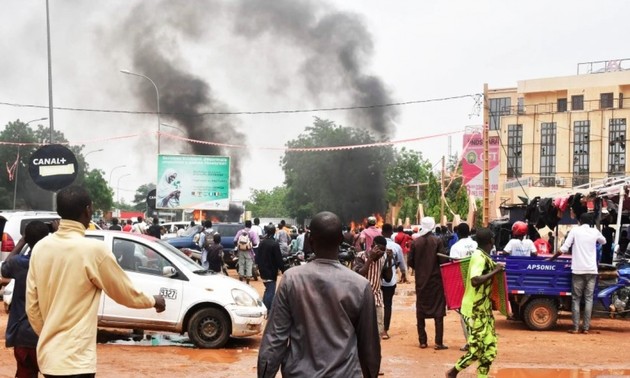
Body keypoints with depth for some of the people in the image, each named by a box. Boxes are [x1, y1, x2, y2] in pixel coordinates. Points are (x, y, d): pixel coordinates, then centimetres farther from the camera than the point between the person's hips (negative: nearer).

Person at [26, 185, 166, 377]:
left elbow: (31, 305, 9)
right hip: (74, 360, -7)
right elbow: (127, 294, -2)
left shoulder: (40, 247, 3)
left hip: (47, 355, 7)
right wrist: (154, 301, 17)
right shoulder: (94, 249, -15)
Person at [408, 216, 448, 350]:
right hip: (435, 279, -2)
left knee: (421, 310, 11)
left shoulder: (415, 242, -3)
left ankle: (422, 341, 11)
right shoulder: (437, 241, -9)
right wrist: (435, 267, 9)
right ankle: (439, 342, -3)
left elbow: (410, 261, -2)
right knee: (438, 310, 2)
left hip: (421, 279, 2)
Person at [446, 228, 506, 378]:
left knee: (489, 347, 8)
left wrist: (495, 268, 10)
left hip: (484, 309, 10)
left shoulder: (484, 257, 9)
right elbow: (475, 280, -31)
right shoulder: (479, 257, -20)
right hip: (475, 311, -10)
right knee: (476, 349, -2)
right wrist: (495, 271, -23)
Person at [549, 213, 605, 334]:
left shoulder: (575, 230, -1)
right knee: (588, 299, 4)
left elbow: (564, 248, -5)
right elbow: (603, 241, 28)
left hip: (578, 270, -2)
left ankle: (576, 327, -1)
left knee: (576, 299, 3)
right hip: (591, 270, 2)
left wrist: (552, 258, 5)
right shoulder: (595, 232, 6)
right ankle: (586, 327, 1)